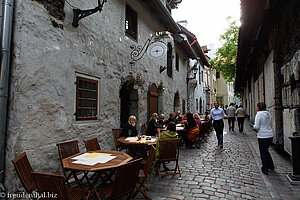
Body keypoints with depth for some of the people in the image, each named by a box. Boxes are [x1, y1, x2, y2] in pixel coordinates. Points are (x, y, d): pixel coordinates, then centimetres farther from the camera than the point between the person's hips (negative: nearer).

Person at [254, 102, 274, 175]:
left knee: (263, 152, 6)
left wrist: (254, 126, 3)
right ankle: (271, 166, 35)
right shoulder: (268, 114, 7)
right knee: (266, 150, 25)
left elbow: (257, 127, -17)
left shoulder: (258, 115, -15)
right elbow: (270, 124, 17)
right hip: (270, 135, 7)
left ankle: (265, 170, 15)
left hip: (262, 136, -7)